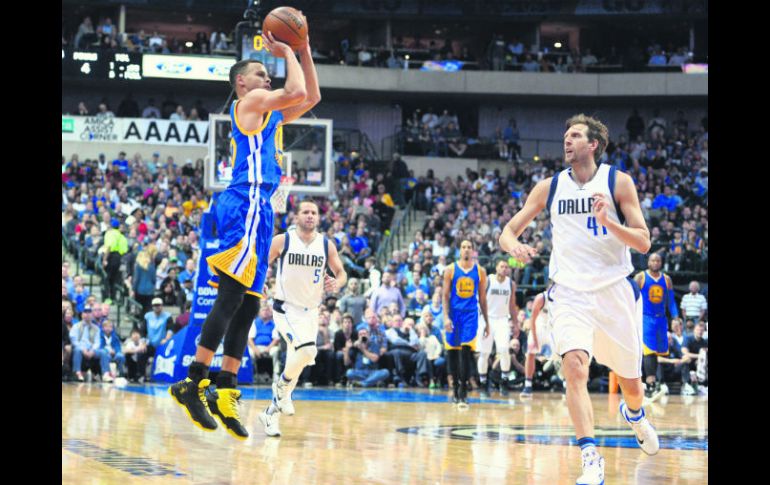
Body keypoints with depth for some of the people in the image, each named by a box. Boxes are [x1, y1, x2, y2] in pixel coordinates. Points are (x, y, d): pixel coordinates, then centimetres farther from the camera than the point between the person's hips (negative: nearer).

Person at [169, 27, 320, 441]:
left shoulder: (269, 113, 26)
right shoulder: (249, 101, 0)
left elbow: (311, 97, 32)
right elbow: (296, 92, -14)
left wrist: (304, 51, 25)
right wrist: (287, 53, 1)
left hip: (257, 208, 10)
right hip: (246, 202, -10)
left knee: (246, 305, 6)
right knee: (231, 295, -15)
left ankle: (225, 391, 5)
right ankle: (194, 383, -17)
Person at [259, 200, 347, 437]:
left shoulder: (326, 245, -1)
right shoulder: (282, 240, -8)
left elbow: (341, 273, 5)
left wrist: (337, 283, -17)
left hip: (310, 311, 5)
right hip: (286, 308, -5)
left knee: (297, 362, 9)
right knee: (307, 350, -27)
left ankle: (271, 413, 26)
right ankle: (282, 386, 0)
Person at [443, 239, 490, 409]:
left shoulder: (480, 271, 6)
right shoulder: (451, 270, 3)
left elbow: (482, 298, 11)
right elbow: (445, 295, 1)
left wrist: (486, 322, 10)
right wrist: (446, 317, -11)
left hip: (471, 314, -1)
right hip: (454, 314, 1)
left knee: (466, 351, -14)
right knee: (452, 352, 6)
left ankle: (463, 393, -16)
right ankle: (455, 387, 22)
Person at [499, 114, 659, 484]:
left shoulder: (618, 182, -4)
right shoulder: (549, 187, 3)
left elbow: (643, 243, -7)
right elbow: (508, 232, 5)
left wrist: (606, 219, -24)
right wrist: (514, 246, -19)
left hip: (615, 290, 0)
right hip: (570, 291, 0)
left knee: (631, 383, 13)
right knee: (574, 368, -24)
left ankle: (634, 413, 50)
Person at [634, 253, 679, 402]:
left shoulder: (666, 279, 10)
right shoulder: (640, 277, -2)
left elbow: (671, 301, 13)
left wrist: (676, 317, 2)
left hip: (661, 319, 5)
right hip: (645, 318, -5)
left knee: (657, 352, 9)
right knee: (649, 352, -17)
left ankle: (650, 384, 21)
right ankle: (651, 385, -25)